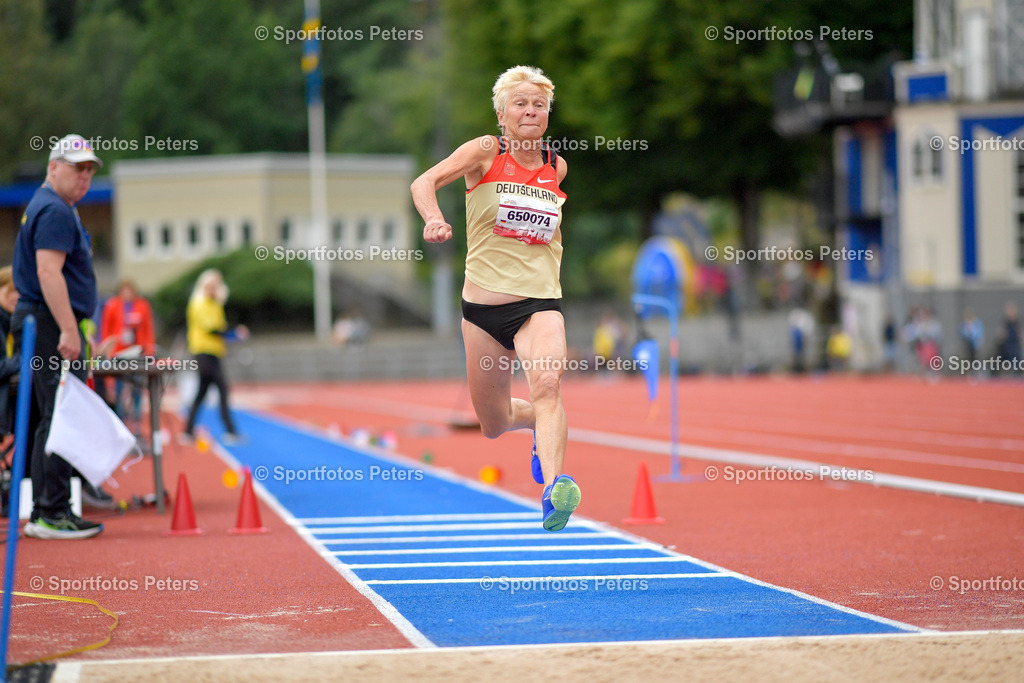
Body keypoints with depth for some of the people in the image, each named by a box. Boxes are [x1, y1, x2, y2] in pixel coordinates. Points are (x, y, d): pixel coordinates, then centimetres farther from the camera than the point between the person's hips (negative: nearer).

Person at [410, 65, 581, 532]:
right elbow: (424, 182, -17)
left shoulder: (558, 167, 9)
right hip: (483, 304, 0)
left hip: (540, 303, 0)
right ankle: (540, 426, 47)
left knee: (546, 384, -31)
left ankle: (553, 491, -44)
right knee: (494, 426, 12)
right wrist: (433, 219, -35)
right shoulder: (486, 152, -2)